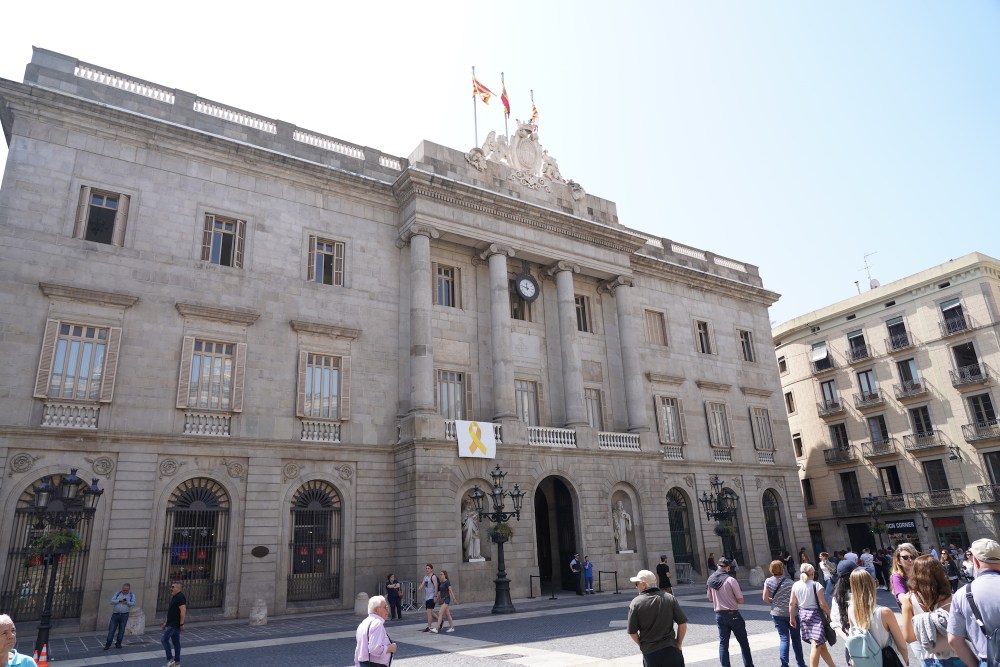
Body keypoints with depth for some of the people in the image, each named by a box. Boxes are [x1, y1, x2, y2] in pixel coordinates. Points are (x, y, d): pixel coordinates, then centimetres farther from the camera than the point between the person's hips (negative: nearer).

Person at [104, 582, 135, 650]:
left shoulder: (132, 595, 7)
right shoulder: (117, 594, 11)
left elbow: (133, 603, -5)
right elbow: (112, 601, 0)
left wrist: (127, 602, -19)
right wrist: (119, 600, -14)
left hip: (124, 615, -1)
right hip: (115, 614, 1)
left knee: (121, 630, 4)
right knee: (111, 630, -1)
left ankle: (118, 644, 15)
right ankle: (107, 644, 6)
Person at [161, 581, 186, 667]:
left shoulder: (180, 597, -18)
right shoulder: (174, 597, 15)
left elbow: (183, 611, -23)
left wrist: (182, 624, -25)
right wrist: (166, 622, 22)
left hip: (175, 625, -10)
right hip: (172, 624, 10)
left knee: (164, 639, -9)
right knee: (176, 642, 12)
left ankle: (170, 659, -4)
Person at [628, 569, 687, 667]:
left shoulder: (635, 603, -10)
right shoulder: (670, 598, -4)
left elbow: (632, 632, -6)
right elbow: (683, 624, -3)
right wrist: (678, 644, 9)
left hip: (649, 652, -1)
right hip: (670, 650, 1)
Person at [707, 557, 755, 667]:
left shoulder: (710, 580, 1)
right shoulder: (730, 580, -17)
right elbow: (740, 600, -13)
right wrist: (732, 598, 6)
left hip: (719, 615, 4)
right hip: (733, 614, -4)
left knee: (723, 643, 11)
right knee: (743, 642, 11)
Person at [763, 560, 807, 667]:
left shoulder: (768, 581, -5)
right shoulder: (789, 582, -10)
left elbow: (765, 598, -4)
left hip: (777, 614, 1)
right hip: (791, 613, -1)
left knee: (783, 638, 5)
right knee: (795, 638, 15)